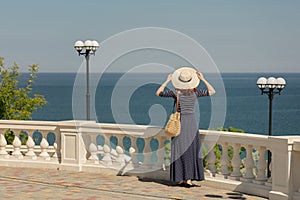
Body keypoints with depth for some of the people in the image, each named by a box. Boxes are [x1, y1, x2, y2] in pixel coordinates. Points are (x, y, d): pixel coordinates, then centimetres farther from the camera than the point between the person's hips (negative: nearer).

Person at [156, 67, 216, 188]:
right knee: (192, 151, 3)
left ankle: (180, 179, 3)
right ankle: (189, 179, 1)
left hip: (179, 122, 0)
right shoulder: (195, 92, -1)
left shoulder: (176, 93, -1)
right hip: (192, 122, 0)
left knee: (179, 151, 2)